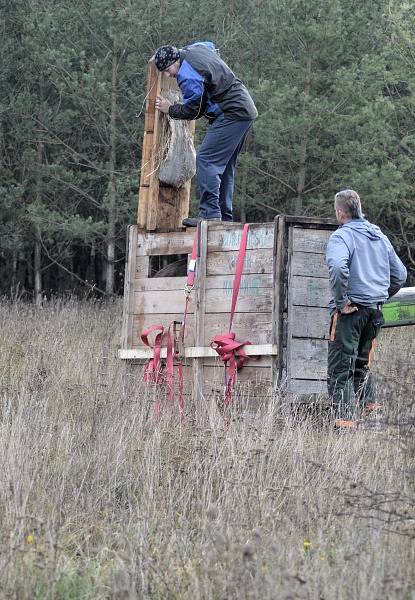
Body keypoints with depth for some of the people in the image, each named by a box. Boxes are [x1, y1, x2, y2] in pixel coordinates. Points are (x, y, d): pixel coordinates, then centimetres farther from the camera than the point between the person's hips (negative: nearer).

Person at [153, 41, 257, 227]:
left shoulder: (188, 76, -19)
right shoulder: (194, 49, 10)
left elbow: (193, 110, -12)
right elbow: (211, 46, 35)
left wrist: (170, 109, 3)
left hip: (231, 113, -11)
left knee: (206, 160, -14)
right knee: (224, 166, 13)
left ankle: (210, 213, -20)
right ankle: (225, 216, 15)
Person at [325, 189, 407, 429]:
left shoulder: (342, 236, -9)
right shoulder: (379, 236, 15)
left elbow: (338, 267, -29)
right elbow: (400, 274, 21)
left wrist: (341, 300, -19)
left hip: (350, 310, -7)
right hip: (376, 311, 7)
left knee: (340, 368, -5)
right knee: (362, 363, 22)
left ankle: (345, 419, -11)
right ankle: (368, 405, 18)